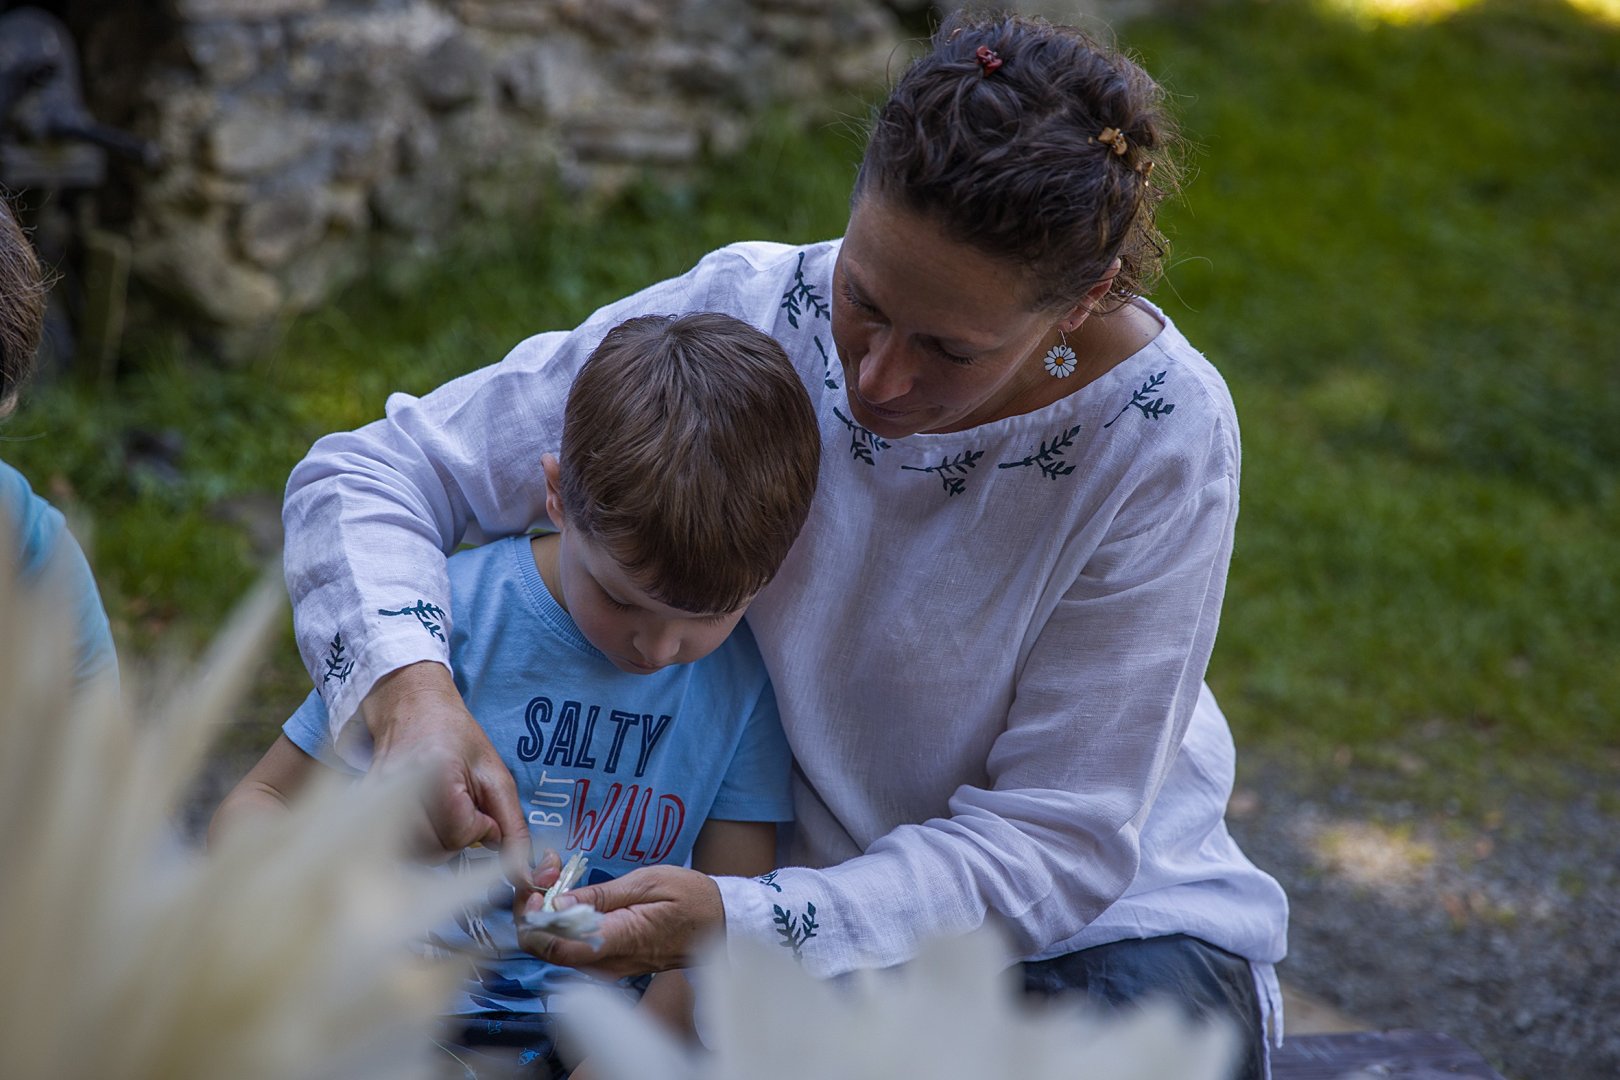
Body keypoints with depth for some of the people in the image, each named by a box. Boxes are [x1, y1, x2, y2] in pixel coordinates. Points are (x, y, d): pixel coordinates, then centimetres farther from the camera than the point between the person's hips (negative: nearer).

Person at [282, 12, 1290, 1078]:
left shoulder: (1162, 437, -22)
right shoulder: (745, 316, -19)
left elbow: (1052, 840, -22)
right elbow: (369, 471, -13)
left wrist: (738, 924, -37)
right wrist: (407, 691, -35)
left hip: (1091, 918, -1)